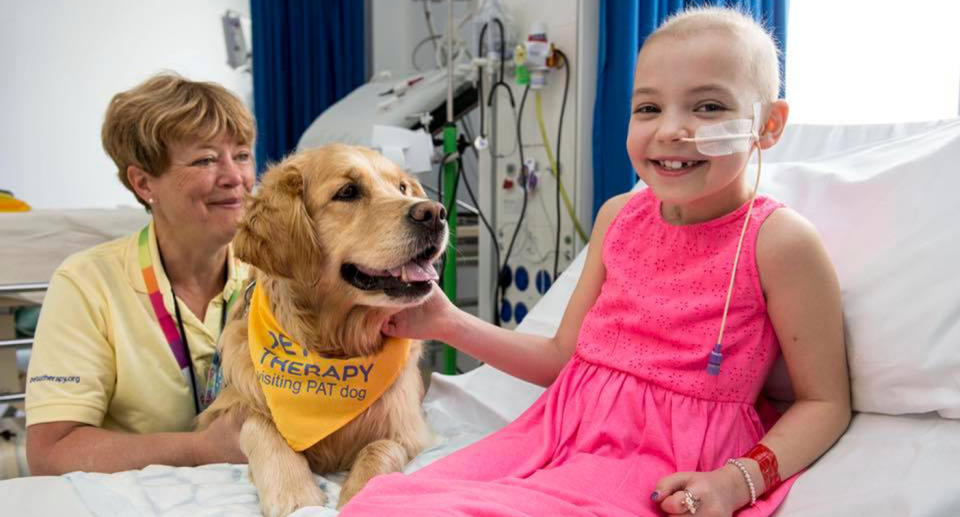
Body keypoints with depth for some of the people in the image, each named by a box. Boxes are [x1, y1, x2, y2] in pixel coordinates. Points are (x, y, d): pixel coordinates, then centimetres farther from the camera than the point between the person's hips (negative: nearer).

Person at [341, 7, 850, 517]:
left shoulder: (779, 241, -10)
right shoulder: (618, 216, 7)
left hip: (667, 473, -5)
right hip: (566, 431, 5)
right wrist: (449, 323, 5)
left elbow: (825, 402, -3)